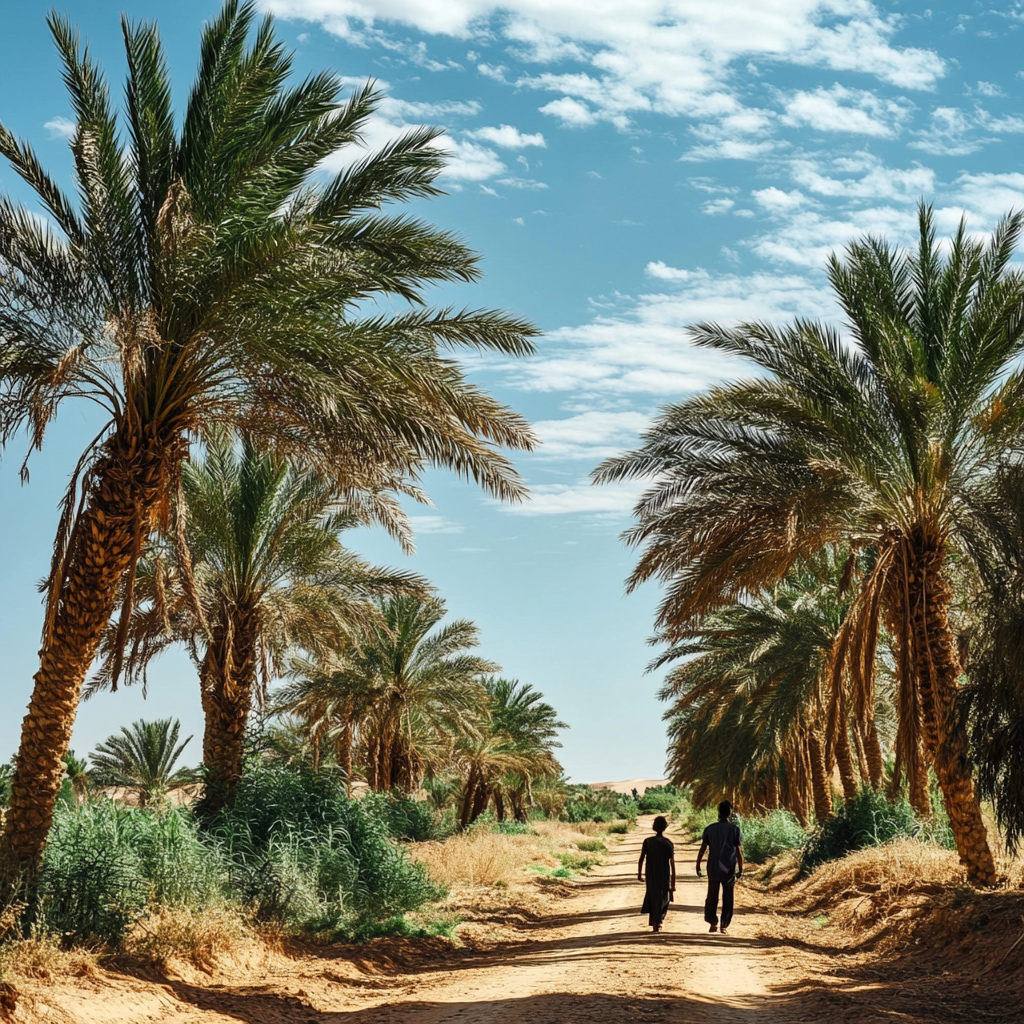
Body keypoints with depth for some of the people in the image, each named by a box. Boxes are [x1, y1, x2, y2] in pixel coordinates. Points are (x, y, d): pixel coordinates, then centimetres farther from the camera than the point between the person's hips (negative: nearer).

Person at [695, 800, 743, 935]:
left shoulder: (710, 829, -2)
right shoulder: (735, 829, -5)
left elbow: (703, 849, 0)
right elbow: (739, 851, -5)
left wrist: (698, 865, 10)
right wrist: (740, 869, 3)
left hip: (713, 868, 1)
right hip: (729, 868, -1)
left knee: (712, 896, 13)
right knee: (727, 898, 5)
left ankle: (713, 923, 17)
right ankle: (724, 925, 3)